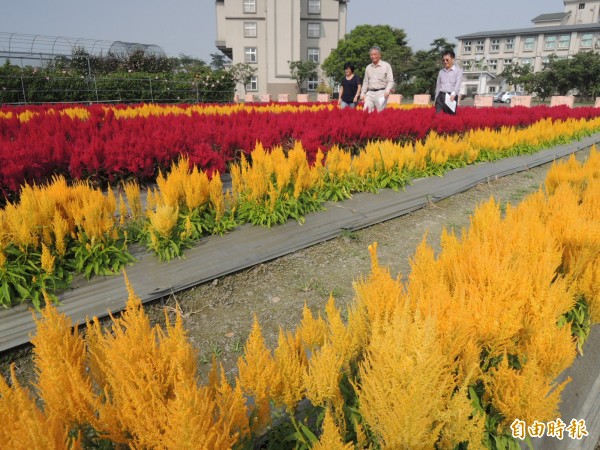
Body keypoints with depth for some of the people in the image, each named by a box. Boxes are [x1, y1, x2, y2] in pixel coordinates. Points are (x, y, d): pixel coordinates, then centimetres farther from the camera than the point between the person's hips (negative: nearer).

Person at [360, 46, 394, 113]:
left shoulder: (386, 65, 3)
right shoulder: (368, 67, 17)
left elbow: (390, 80, -2)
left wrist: (387, 91, -18)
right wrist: (362, 94, 12)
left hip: (381, 93, -4)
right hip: (370, 93, 4)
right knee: (366, 111, -7)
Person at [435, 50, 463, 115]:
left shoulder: (458, 70, 5)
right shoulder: (441, 71, 19)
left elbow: (458, 83, -9)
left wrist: (453, 94, -26)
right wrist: (436, 98, 14)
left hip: (451, 97, -3)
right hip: (440, 96, 4)